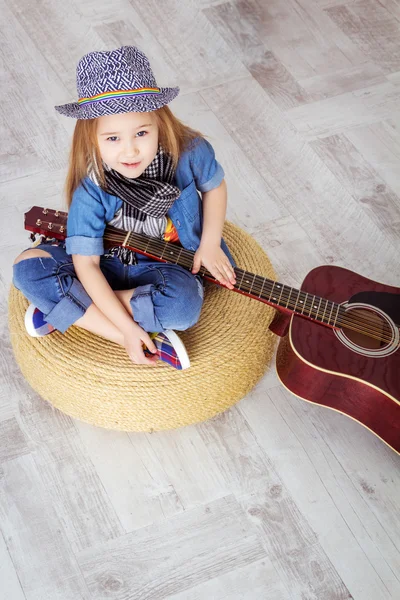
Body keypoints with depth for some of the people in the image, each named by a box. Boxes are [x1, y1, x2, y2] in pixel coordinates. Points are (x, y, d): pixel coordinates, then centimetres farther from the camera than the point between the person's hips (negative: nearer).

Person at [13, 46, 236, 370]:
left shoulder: (189, 152, -21)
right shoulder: (91, 188, -24)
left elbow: (214, 186, 2)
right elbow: (86, 262, -22)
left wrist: (210, 244, -7)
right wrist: (127, 328, -28)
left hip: (167, 265, 0)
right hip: (109, 264, 1)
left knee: (184, 305, -37)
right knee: (27, 268, -24)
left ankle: (63, 311, -19)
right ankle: (133, 338, -25)